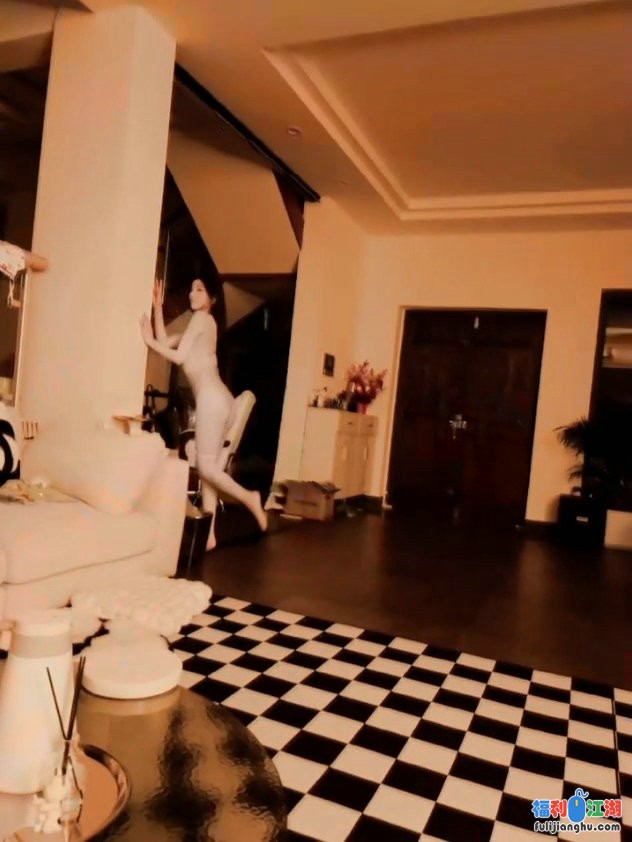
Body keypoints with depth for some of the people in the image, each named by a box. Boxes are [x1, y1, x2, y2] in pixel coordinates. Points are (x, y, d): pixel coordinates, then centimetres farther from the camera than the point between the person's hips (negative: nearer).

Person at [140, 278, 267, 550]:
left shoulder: (202, 317, -1)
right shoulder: (203, 324, 26)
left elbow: (179, 357, -8)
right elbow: (165, 342, 21)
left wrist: (149, 341, 1)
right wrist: (157, 307, 22)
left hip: (211, 398, -10)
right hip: (218, 399, 10)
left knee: (205, 465, -9)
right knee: (207, 466, 7)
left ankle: (248, 497, -5)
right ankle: (209, 535, 9)